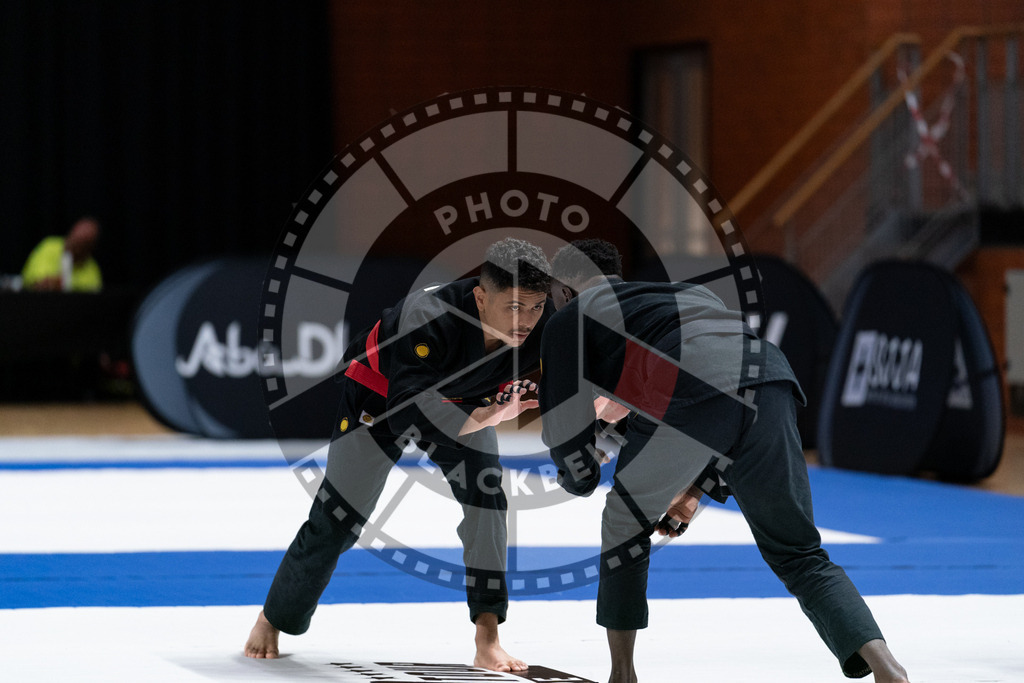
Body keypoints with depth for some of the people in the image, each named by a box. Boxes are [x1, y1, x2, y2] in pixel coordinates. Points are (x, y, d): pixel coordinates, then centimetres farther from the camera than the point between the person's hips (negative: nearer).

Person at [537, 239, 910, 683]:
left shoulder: (571, 317, 26)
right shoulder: (690, 294, 44)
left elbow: (565, 425, 25)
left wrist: (579, 478, 46)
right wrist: (696, 488, 45)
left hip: (688, 396, -4)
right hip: (771, 378, 5)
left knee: (625, 525, 24)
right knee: (799, 556, 13)